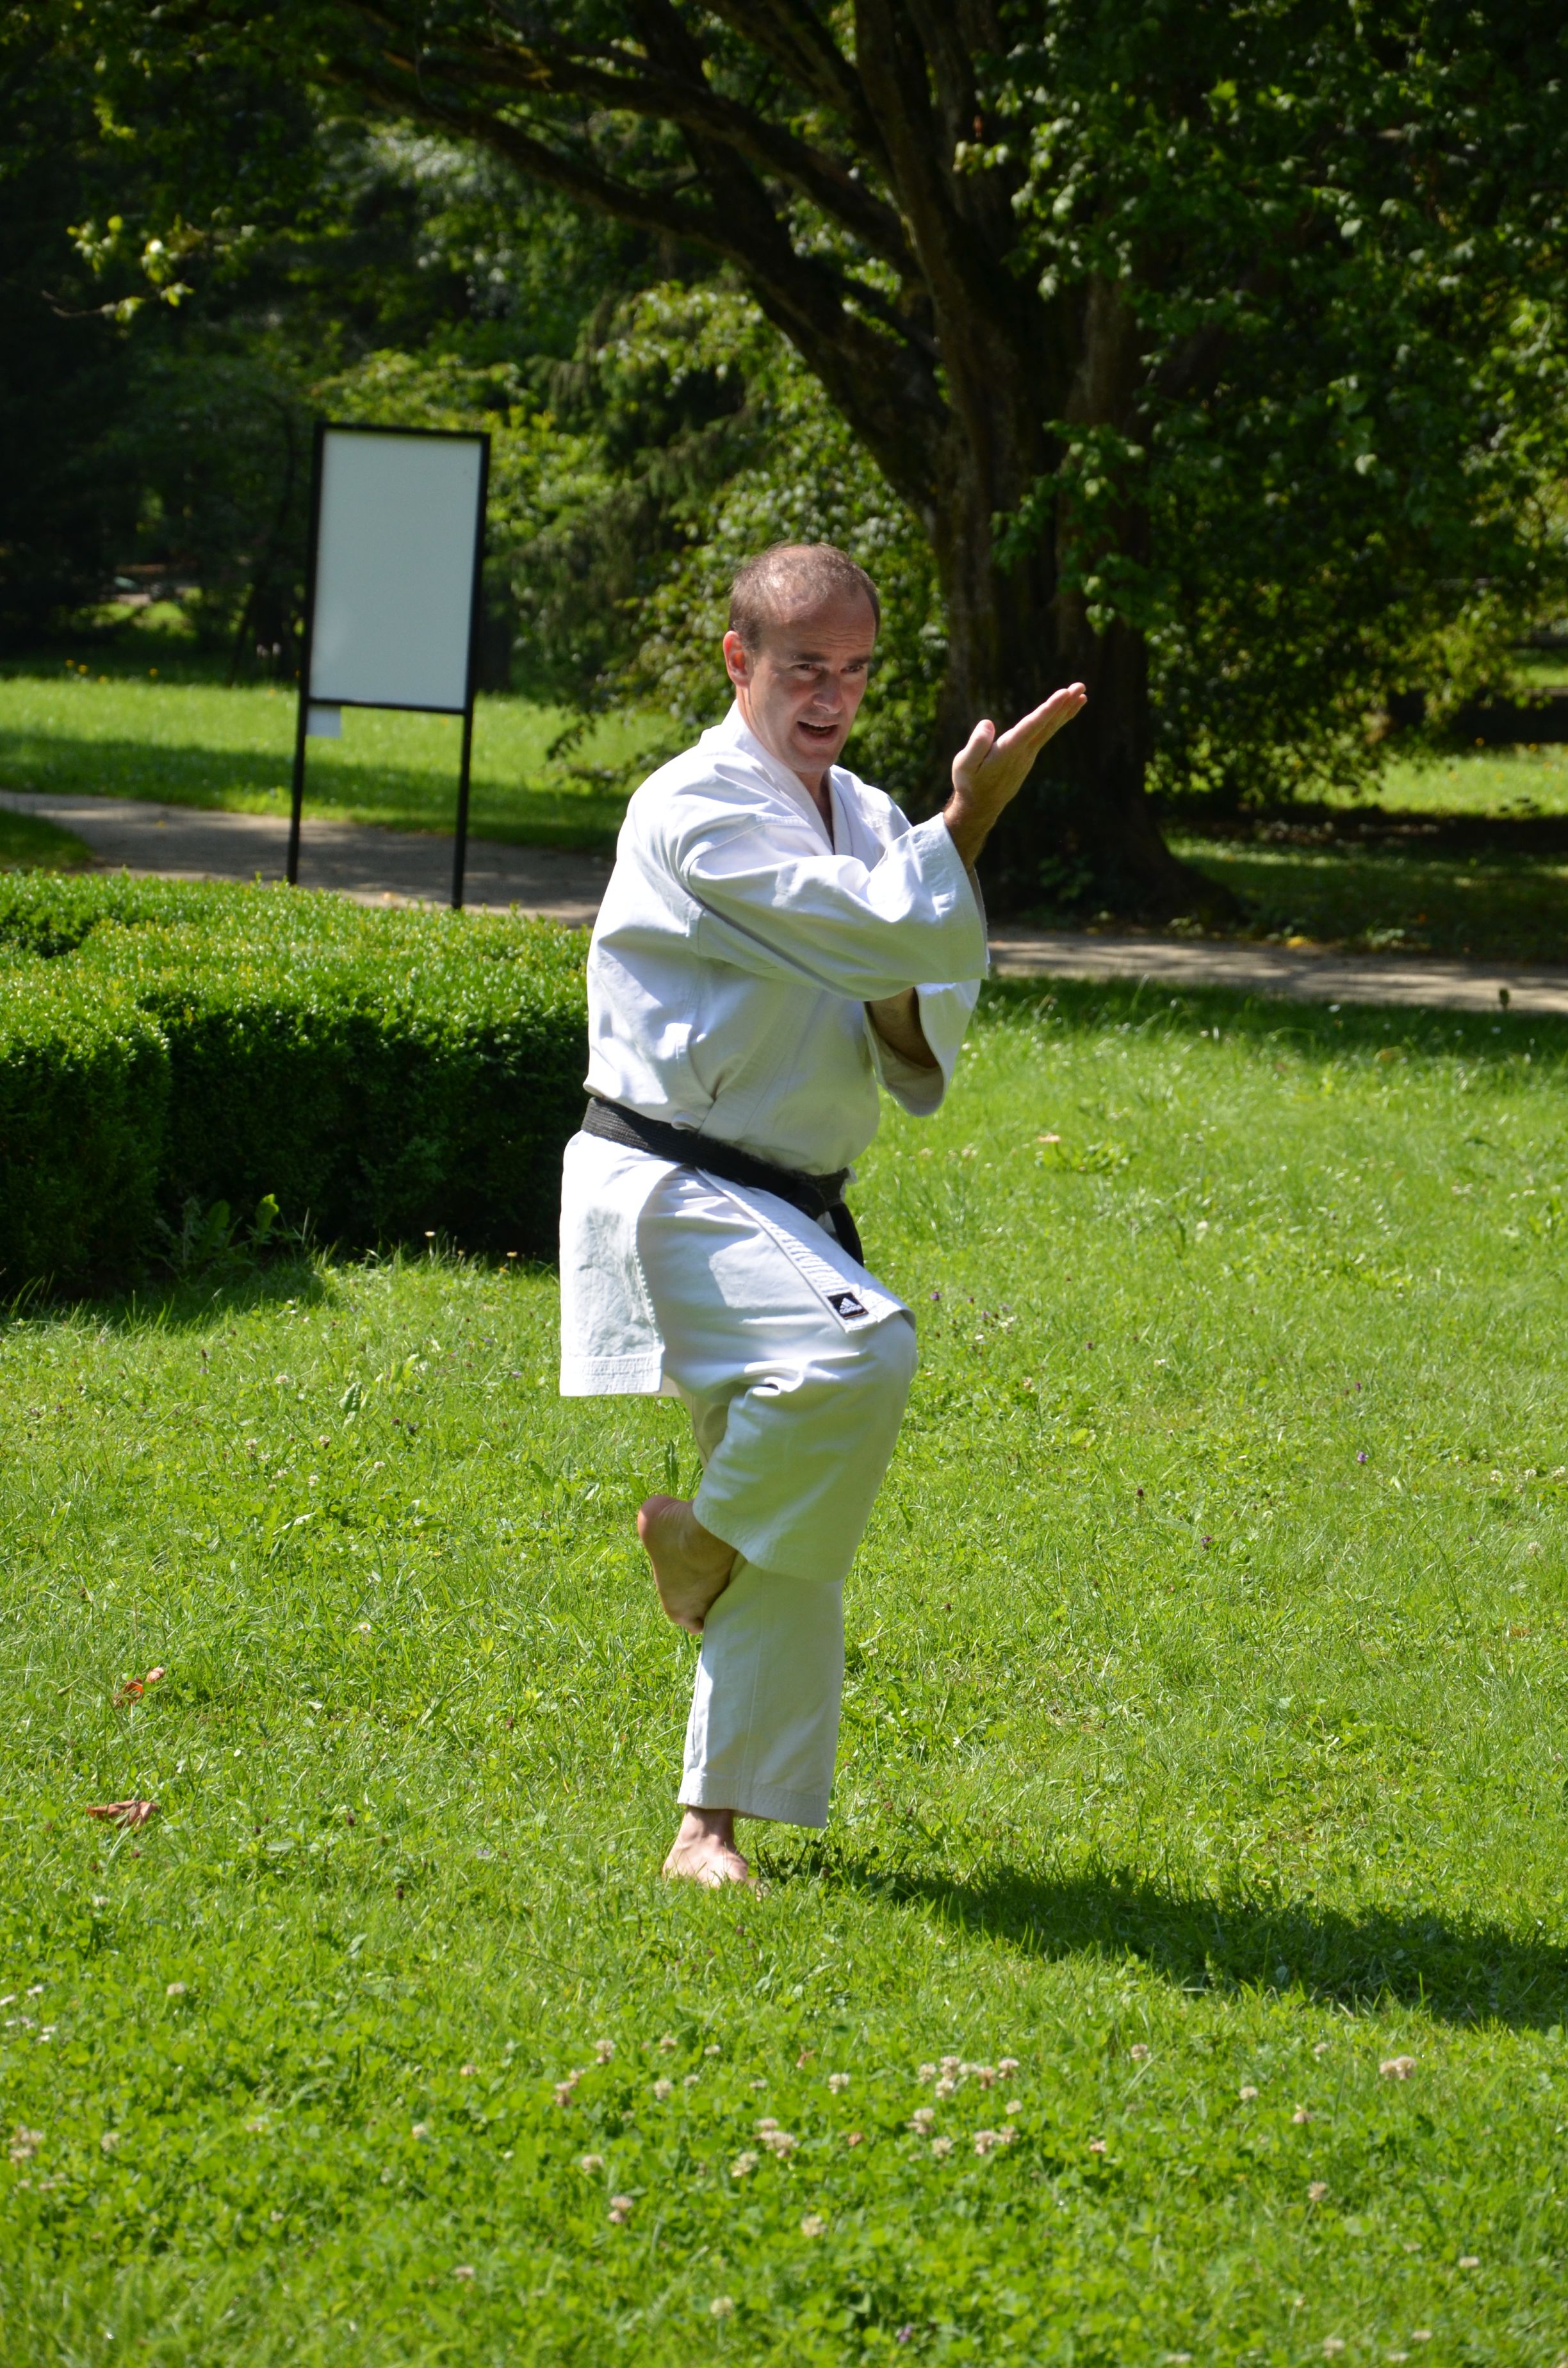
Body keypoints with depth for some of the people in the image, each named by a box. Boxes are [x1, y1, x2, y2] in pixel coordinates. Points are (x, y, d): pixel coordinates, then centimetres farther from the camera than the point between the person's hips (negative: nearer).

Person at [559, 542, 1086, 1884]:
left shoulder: (867, 819, 14)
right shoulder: (695, 811, -12)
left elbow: (923, 1051, 15)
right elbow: (876, 934, -23)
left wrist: (904, 1021, -7)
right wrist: (969, 819, -17)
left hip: (791, 1213, 9)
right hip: (665, 1196, -9)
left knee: (795, 1544, 8)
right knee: (862, 1352, -34)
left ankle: (715, 1824, 17)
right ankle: (700, 1536, -7)